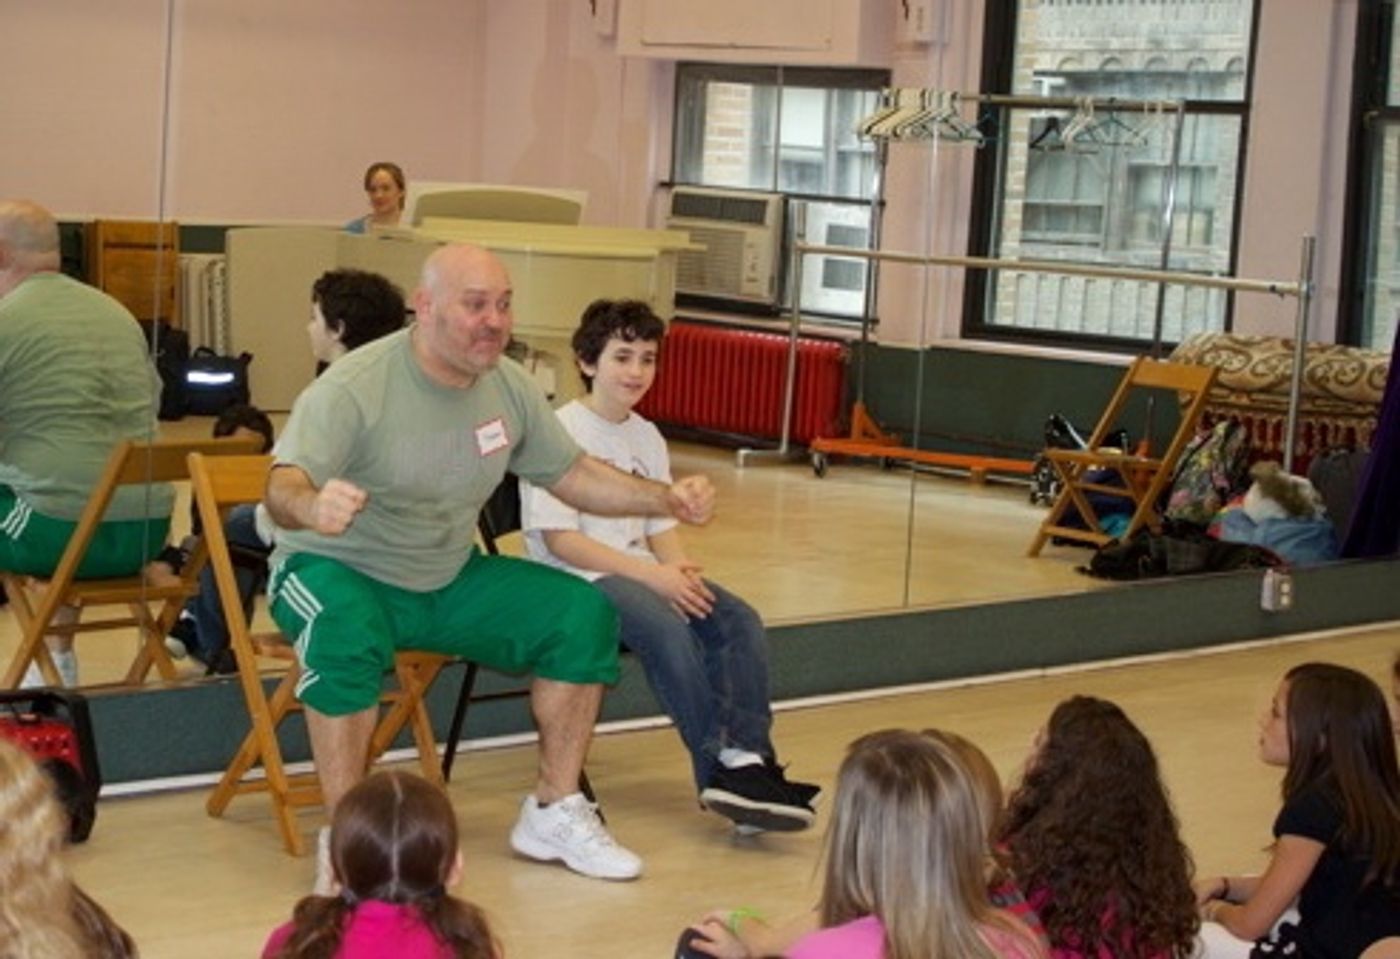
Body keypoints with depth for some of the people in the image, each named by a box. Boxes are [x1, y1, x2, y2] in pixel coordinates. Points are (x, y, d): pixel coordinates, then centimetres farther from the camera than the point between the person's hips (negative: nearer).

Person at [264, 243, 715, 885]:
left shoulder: (510, 388, -1)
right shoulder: (354, 389, -21)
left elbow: (571, 474, 10)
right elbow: (284, 487, -33)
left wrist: (666, 499, -5)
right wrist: (312, 507, -58)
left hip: (450, 580, 6)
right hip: (342, 572, -6)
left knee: (585, 613, -9)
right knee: (347, 636, -40)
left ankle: (553, 814, 1)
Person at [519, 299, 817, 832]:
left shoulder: (647, 438, 17)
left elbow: (661, 526, 16)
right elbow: (560, 539, -14)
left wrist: (680, 570, -9)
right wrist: (650, 574, -21)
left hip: (640, 572, 8)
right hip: (575, 578, -7)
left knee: (740, 620, -16)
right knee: (670, 629, -33)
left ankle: (747, 758, -26)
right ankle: (722, 768, -27)